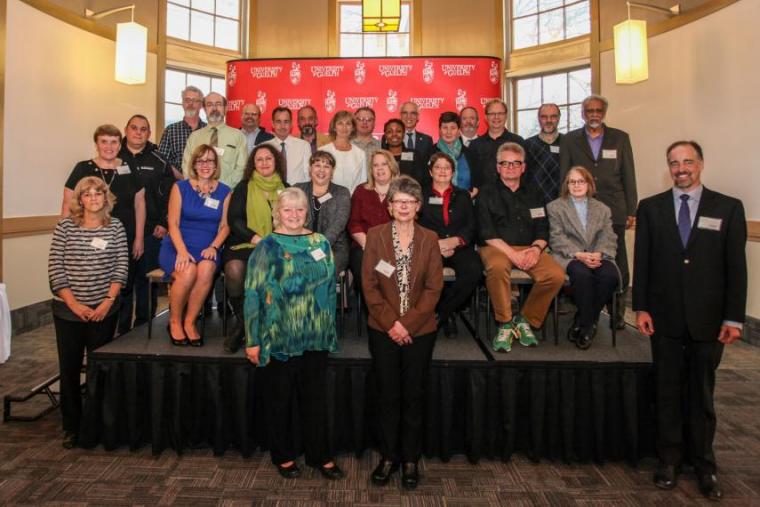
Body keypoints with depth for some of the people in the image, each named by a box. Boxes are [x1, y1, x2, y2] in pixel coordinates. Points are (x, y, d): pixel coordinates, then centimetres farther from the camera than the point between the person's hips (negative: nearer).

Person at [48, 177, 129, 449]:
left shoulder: (115, 227, 1)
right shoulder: (65, 227, -1)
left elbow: (121, 268, -1)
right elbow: (55, 269, -4)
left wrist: (108, 301, -10)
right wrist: (74, 304, -10)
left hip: (104, 310, 0)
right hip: (68, 310, 0)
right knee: (69, 368, 7)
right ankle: (71, 426, 22)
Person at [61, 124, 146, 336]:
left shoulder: (129, 170, 7)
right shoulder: (83, 169, 0)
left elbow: (139, 203, 9)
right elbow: (68, 205, 1)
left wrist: (139, 238, 5)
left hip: (125, 243, 2)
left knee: (124, 289, 8)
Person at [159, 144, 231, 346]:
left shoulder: (224, 191, 10)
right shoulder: (180, 187, 6)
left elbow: (225, 226, 8)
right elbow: (173, 224, -1)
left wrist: (214, 247, -11)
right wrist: (182, 251, -16)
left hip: (207, 248, 1)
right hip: (177, 246, -1)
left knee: (206, 270, -34)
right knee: (188, 271, -33)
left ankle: (190, 322, -15)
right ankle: (174, 321, -7)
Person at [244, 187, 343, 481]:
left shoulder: (320, 242, 6)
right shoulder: (267, 247, -4)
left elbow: (330, 286, 11)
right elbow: (253, 294, -7)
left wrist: (331, 328, 10)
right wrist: (252, 341, -9)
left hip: (315, 337, 3)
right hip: (279, 338, -3)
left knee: (316, 398, 12)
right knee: (279, 399, 11)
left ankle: (319, 455, 29)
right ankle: (283, 456, 31)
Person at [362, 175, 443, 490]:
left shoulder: (430, 239, 0)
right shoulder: (376, 235, -1)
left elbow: (434, 287, -4)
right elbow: (369, 284, -4)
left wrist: (408, 324, -12)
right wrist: (390, 323, -12)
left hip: (420, 331, 0)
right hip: (383, 330, 0)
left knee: (414, 397, 10)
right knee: (388, 396, 10)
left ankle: (410, 460, 25)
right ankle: (388, 457, 26)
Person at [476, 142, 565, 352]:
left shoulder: (533, 195, 21)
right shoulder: (486, 195, 9)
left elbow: (543, 230, 14)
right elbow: (486, 233, -3)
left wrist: (536, 248, -9)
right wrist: (512, 253, -15)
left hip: (529, 248, 4)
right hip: (496, 247, -3)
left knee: (556, 275, -25)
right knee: (497, 267, -39)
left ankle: (525, 320, -4)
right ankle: (505, 324, -19)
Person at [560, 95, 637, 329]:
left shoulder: (620, 138, 8)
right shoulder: (570, 140, 7)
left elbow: (628, 176, 7)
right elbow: (564, 177, 6)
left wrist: (631, 211, 3)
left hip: (613, 211, 1)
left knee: (617, 262, 4)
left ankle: (618, 312, 18)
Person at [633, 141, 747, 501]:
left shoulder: (728, 208, 2)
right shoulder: (650, 207, 4)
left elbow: (736, 266, 0)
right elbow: (641, 261, 2)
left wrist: (733, 318, -5)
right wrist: (641, 308, -4)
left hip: (708, 320, 0)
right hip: (664, 318, 1)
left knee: (702, 394, 11)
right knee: (667, 392, 10)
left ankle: (703, 465, 26)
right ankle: (670, 459, 24)